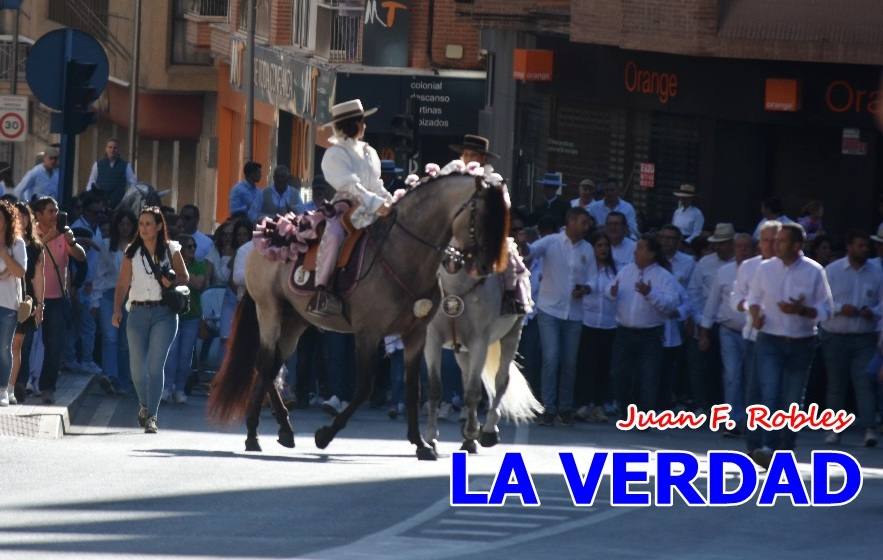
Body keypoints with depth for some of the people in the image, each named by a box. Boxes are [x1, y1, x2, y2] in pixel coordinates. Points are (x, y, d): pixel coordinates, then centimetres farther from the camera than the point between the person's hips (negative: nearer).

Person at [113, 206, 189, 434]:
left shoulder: (170, 250, 5)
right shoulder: (132, 253, 8)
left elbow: (184, 277, 12)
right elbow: (122, 284, 4)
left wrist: (171, 282, -11)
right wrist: (117, 310, -10)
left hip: (163, 313, -2)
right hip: (138, 312, 2)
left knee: (155, 365, -11)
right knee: (137, 367, 0)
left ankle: (151, 416, -9)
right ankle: (144, 404, 28)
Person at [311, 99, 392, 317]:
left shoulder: (369, 153, 21)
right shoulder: (335, 154, -2)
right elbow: (350, 185, -15)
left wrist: (391, 202, 6)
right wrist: (376, 203, -26)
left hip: (370, 210, 8)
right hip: (346, 206, -8)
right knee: (333, 235, -35)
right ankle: (320, 292, -36)